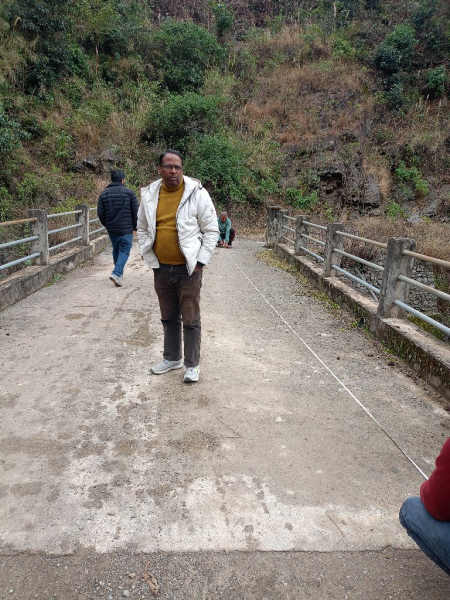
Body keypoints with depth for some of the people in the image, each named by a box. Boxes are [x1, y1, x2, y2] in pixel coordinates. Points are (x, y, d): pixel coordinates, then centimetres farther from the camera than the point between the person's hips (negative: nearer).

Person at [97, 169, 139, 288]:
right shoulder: (129, 192, -5)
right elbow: (136, 211, -6)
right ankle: (116, 273, -15)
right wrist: (134, 227, 5)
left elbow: (100, 213, 3)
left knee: (116, 250, 19)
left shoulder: (103, 194, 4)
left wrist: (106, 225, 17)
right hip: (126, 229, -4)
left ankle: (119, 274, 27)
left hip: (111, 229, 4)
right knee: (124, 251, 2)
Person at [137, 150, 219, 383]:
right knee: (168, 317, 18)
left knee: (190, 320, 5)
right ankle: (172, 358, 35)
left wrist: (200, 261, -9)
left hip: (188, 269, -4)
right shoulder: (149, 195, 3)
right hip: (161, 269, 4)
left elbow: (211, 230, -5)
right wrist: (150, 259, 6)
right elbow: (142, 229, 14)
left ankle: (192, 364, 20)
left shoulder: (197, 193, -8)